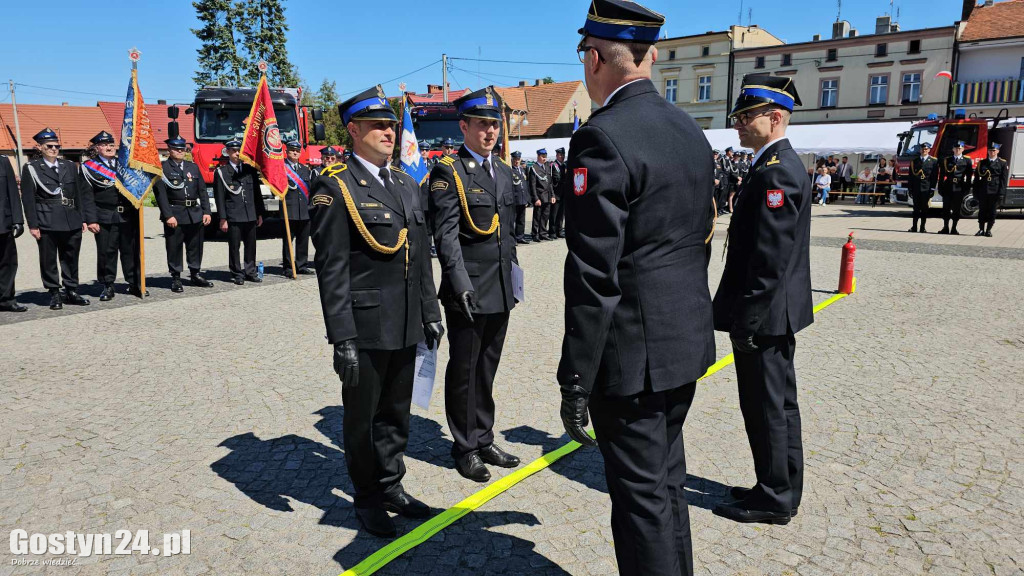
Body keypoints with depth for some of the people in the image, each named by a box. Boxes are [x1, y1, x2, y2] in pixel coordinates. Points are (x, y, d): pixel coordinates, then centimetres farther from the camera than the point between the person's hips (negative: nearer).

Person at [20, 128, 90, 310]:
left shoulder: (70, 166, 13)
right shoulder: (31, 168, 1)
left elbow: (77, 194, 15)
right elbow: (28, 199, -3)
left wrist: (82, 219, 11)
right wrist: (33, 225, -9)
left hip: (71, 221, 4)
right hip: (46, 223, -4)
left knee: (71, 258, 9)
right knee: (48, 260, 3)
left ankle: (71, 291, 18)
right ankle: (54, 294, 11)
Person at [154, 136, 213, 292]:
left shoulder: (193, 167, 14)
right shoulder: (162, 169, -2)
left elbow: (202, 191, 13)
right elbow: (160, 194, -9)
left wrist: (206, 212, 5)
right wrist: (168, 216, -16)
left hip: (195, 214, 5)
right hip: (175, 215, -5)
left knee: (196, 247, 12)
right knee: (174, 248, 2)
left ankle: (195, 275, 24)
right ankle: (176, 278, 10)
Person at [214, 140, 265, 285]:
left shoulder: (250, 170, 12)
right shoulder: (221, 172, 0)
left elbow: (257, 193, 15)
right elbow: (220, 197, -3)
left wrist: (260, 214, 11)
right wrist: (223, 219, -8)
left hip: (251, 216, 4)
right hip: (233, 217, -4)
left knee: (251, 246, 9)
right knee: (234, 247, 2)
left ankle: (250, 272, 19)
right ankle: (237, 274, 10)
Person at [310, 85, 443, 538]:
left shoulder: (406, 183, 12)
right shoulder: (335, 187, -10)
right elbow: (331, 268, -14)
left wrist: (430, 313, 12)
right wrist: (342, 338, -17)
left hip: (406, 326, 6)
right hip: (366, 327, -6)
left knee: (396, 413, 18)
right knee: (362, 416, 11)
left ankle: (391, 487, 36)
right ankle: (366, 499, 29)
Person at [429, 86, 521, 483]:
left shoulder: (503, 171, 14)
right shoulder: (448, 172, -9)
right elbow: (446, 236, -16)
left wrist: (514, 278, 16)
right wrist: (461, 284, -22)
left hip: (500, 291, 7)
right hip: (468, 293, -7)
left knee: (487, 369, 17)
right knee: (464, 372, 7)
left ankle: (484, 440, 31)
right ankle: (465, 448, 22)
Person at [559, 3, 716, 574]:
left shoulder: (603, 137, -18)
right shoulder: (691, 130, 9)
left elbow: (594, 278, -22)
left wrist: (575, 383, -16)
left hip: (633, 351, -9)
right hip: (687, 338, 9)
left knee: (642, 495, 6)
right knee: (667, 478, 23)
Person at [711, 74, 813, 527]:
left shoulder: (775, 171, -19)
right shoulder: (783, 164, 13)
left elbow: (770, 258, -24)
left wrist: (745, 320, -20)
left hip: (762, 316, -10)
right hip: (776, 314, 10)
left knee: (766, 408, 2)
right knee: (778, 403, 18)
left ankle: (773, 500, 18)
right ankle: (781, 490, 32)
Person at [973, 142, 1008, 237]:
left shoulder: (1003, 163, 4)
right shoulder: (982, 163, 10)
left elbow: (1004, 179, -1)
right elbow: (976, 178, 9)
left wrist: (1001, 193, -9)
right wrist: (976, 192, 3)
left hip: (994, 192, -2)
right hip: (983, 191, 2)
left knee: (992, 211, 3)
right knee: (982, 211, 4)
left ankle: (988, 230, 11)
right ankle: (981, 229, 11)